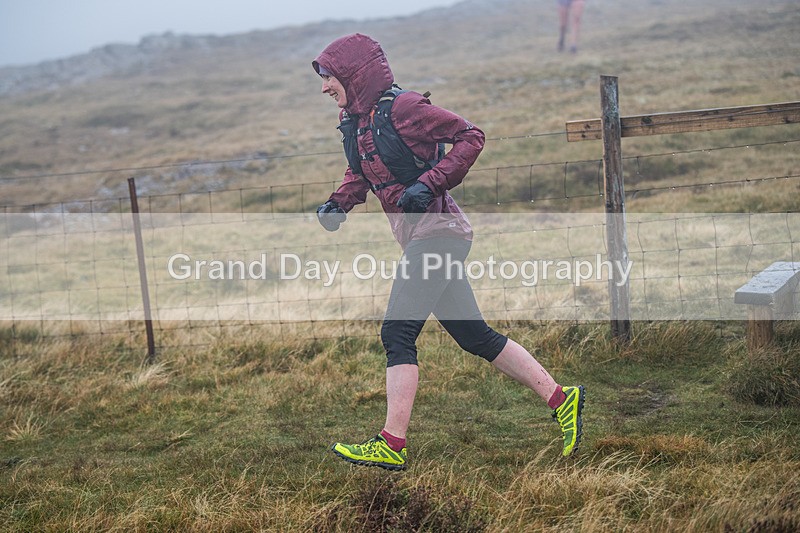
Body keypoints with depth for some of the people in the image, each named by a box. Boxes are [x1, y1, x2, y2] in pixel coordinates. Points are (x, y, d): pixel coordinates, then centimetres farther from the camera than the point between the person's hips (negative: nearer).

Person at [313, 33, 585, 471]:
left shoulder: (402, 107, -12)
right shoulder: (353, 121, 12)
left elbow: (469, 137, -11)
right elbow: (359, 175, 26)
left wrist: (430, 183, -21)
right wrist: (339, 203, 7)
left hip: (437, 230, -9)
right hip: (418, 238, 9)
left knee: (397, 333, -14)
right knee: (475, 337, 10)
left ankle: (391, 446, -12)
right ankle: (561, 399, 17)